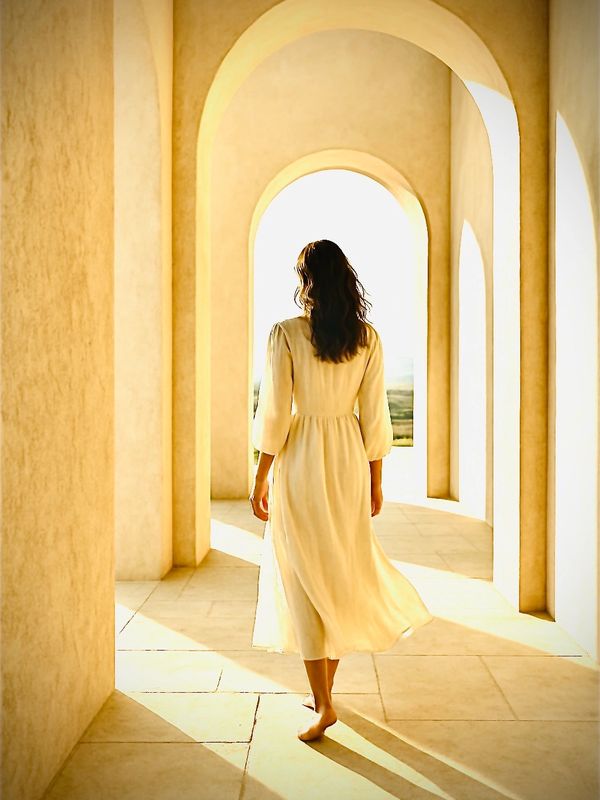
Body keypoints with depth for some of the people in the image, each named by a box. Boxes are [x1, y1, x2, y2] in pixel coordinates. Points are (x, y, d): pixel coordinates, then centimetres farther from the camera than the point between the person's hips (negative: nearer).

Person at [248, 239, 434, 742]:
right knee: (342, 573, 16)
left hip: (300, 461, -4)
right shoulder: (368, 338, 1)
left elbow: (274, 413, -11)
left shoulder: (285, 334, -9)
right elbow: (375, 416, 1)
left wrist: (261, 479, -2)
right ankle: (325, 691, 31)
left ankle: (324, 704, 13)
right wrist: (375, 480, 10)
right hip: (349, 460, 4)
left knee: (304, 580, 6)